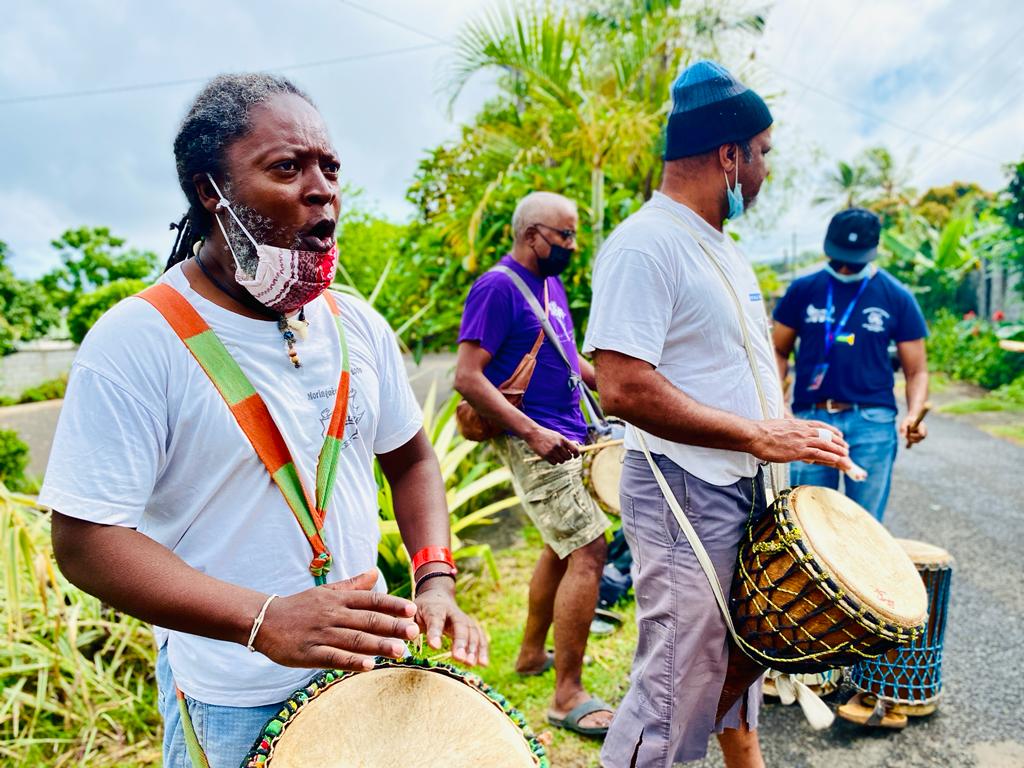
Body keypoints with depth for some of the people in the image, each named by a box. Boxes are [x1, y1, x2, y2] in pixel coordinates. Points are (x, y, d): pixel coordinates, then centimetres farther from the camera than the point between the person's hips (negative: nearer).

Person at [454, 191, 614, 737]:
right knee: (588, 552, -11)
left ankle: (532, 653, 37)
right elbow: (467, 378, -20)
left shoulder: (551, 285, 14)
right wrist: (533, 433, -25)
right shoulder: (498, 287, -14)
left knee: (561, 546, 20)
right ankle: (568, 696, 1)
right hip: (533, 442, -10)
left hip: (564, 435, 10)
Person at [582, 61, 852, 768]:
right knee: (677, 697, 1)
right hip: (686, 497, -10)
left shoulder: (723, 248, 13)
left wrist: (793, 433, 10)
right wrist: (759, 436, -24)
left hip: (747, 492, 10)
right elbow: (625, 389, -29)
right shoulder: (643, 246, -19)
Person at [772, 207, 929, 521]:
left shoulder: (897, 297, 5)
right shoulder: (803, 290, 5)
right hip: (811, 420, 1)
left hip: (872, 423, 0)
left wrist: (914, 415, -11)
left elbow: (917, 371, 7)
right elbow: (779, 351, 10)